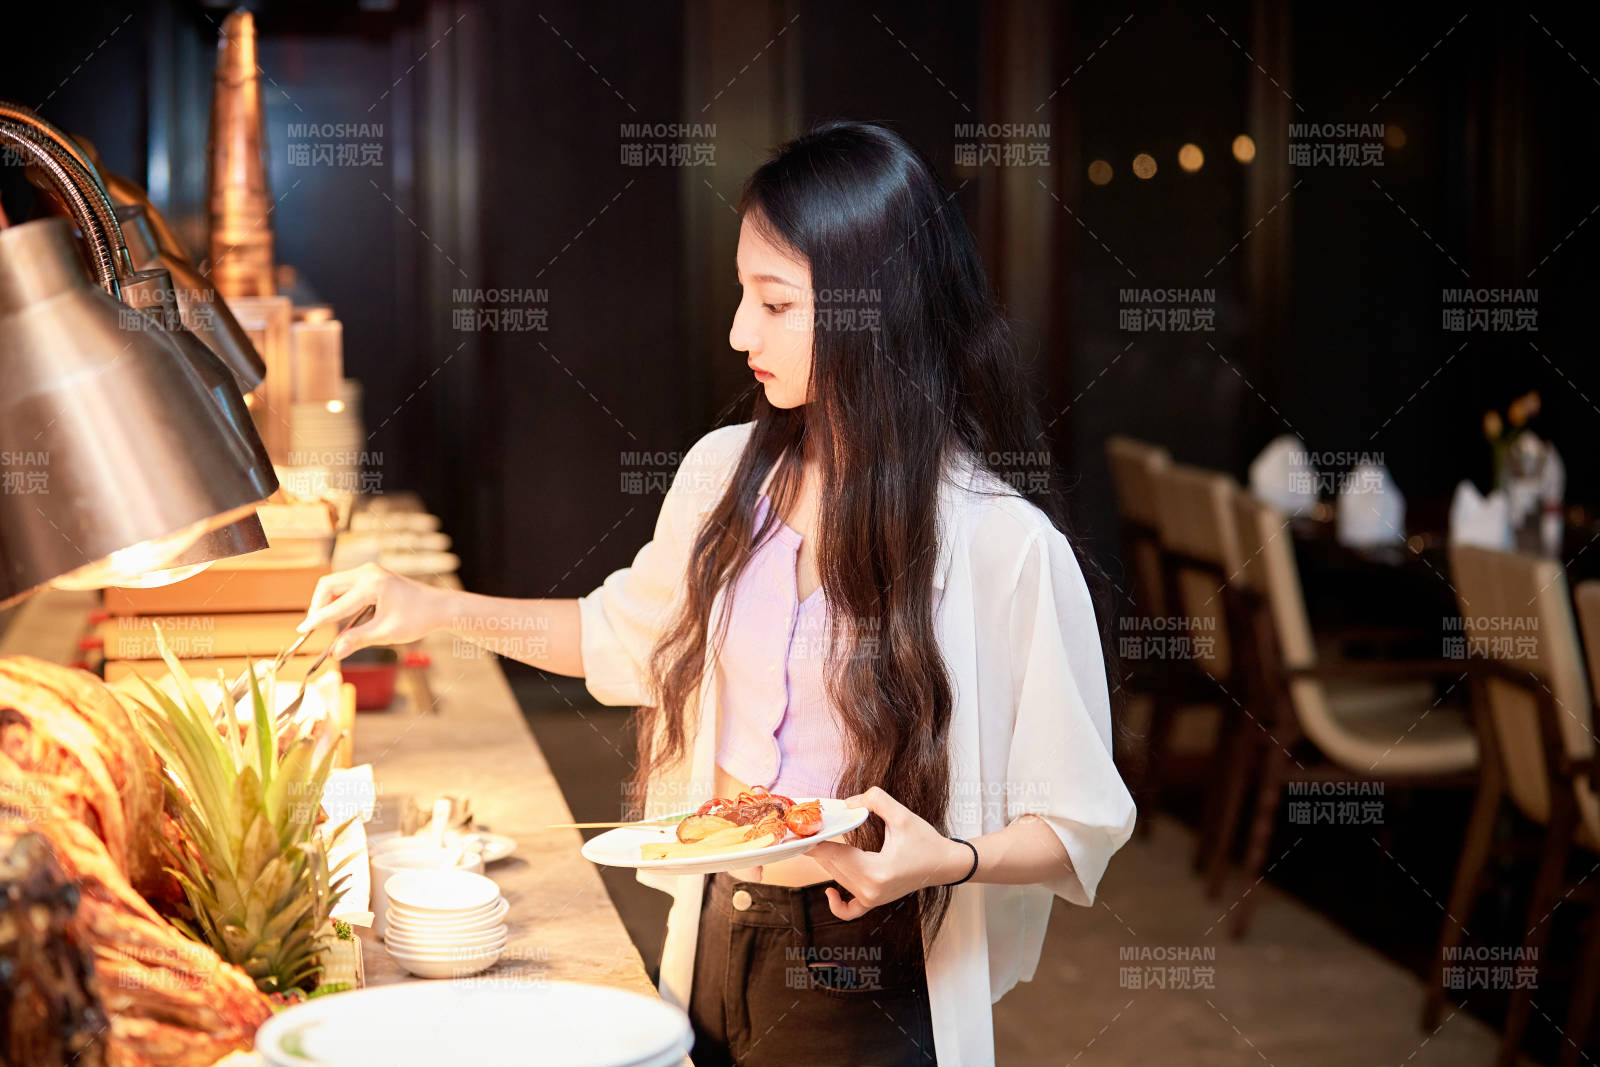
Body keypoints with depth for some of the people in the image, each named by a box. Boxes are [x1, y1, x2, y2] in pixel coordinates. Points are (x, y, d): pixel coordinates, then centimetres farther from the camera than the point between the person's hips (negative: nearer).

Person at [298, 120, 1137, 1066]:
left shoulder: (1004, 543, -18)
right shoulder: (725, 474, 0)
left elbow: (1079, 824, -12)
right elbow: (626, 635, 19)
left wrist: (949, 859, -30)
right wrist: (441, 610, 10)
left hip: (867, 978, -5)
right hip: (712, 940, 5)